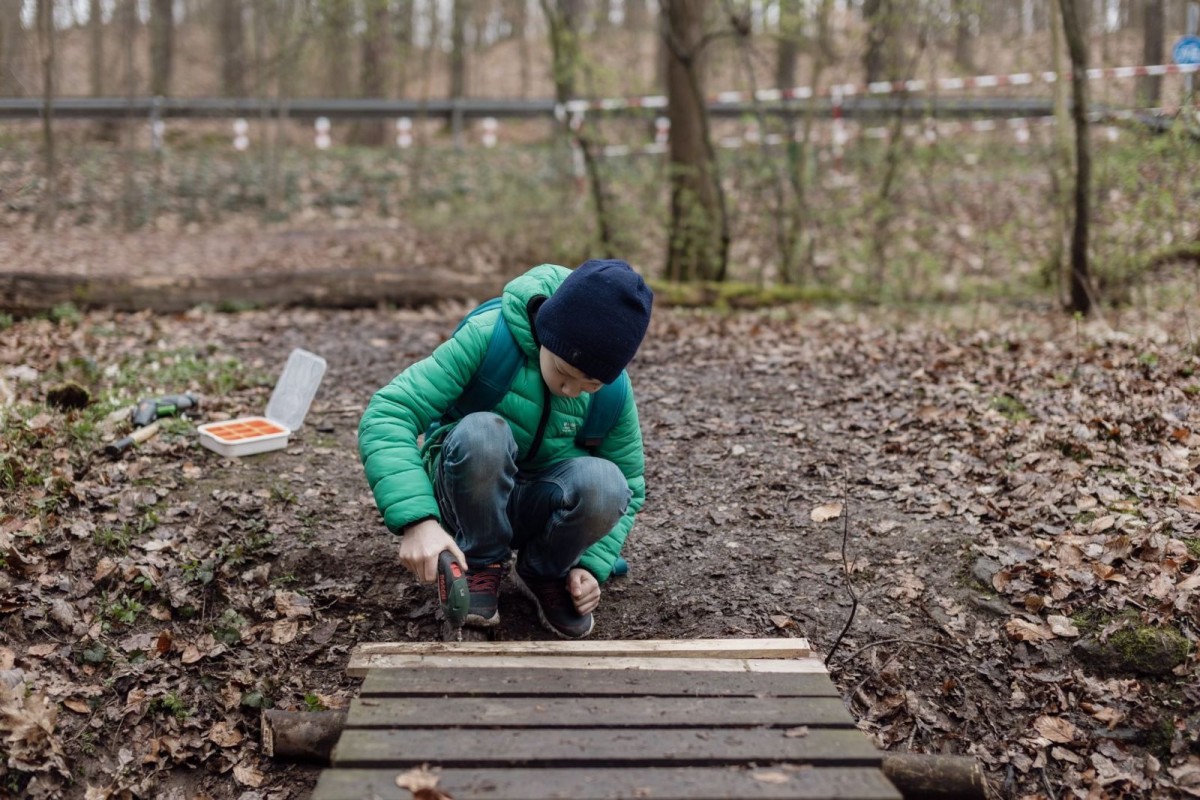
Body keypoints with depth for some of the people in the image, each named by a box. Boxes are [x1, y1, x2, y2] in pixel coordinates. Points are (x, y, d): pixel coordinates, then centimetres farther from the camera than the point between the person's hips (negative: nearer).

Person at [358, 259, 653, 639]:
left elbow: (628, 488, 1)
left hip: (539, 509, 3)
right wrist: (417, 519, -43)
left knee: (602, 482, -31)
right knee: (482, 432, -36)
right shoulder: (488, 336, -24)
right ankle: (482, 565, -10)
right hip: (467, 500, -2)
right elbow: (387, 415, -29)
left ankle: (545, 574, -1)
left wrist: (591, 565, -15)